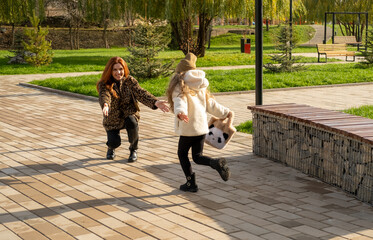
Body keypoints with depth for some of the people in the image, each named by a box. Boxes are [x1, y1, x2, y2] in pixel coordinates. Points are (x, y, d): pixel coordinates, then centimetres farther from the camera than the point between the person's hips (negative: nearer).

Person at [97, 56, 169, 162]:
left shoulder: (129, 80, -5)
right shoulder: (104, 84, -11)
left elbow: (141, 93, -17)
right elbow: (104, 96, -31)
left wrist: (155, 102, -36)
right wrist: (105, 105, -57)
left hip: (129, 114, 1)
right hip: (113, 120, -1)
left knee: (132, 122, -35)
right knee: (115, 142, -22)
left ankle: (133, 149, -6)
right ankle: (111, 148, 21)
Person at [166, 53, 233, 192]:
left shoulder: (180, 87, -6)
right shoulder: (201, 87, 12)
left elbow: (180, 102, -27)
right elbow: (210, 104, 17)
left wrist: (180, 113, -45)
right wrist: (225, 112, 31)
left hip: (188, 128, -6)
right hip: (202, 127, 6)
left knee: (182, 154, 14)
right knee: (197, 156, 13)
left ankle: (191, 183, 14)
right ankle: (216, 163, -16)